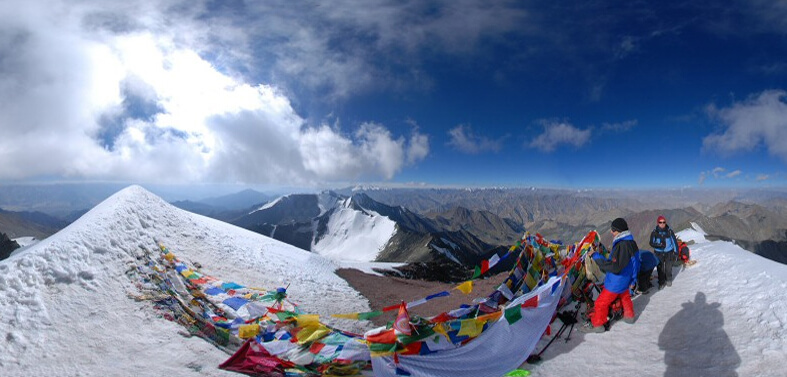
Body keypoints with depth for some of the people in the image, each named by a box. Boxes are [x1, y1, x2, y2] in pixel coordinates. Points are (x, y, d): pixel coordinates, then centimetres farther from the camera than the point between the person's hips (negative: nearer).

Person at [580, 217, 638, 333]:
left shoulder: (622, 245, -31)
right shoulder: (631, 242, 1)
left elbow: (615, 266, -36)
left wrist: (597, 257, -33)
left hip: (616, 282, -9)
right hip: (625, 280, 9)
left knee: (601, 302, 1)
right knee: (625, 297, 32)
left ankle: (597, 324, 11)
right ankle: (629, 316, 50)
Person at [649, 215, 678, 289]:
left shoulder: (669, 231, -8)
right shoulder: (654, 232, -8)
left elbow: (674, 242, 2)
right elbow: (651, 243, -7)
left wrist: (676, 252, 0)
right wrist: (659, 245, -26)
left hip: (669, 252, 0)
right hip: (659, 253, 0)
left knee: (668, 268, 8)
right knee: (660, 269, 0)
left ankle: (668, 280, 33)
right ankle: (661, 282, 16)